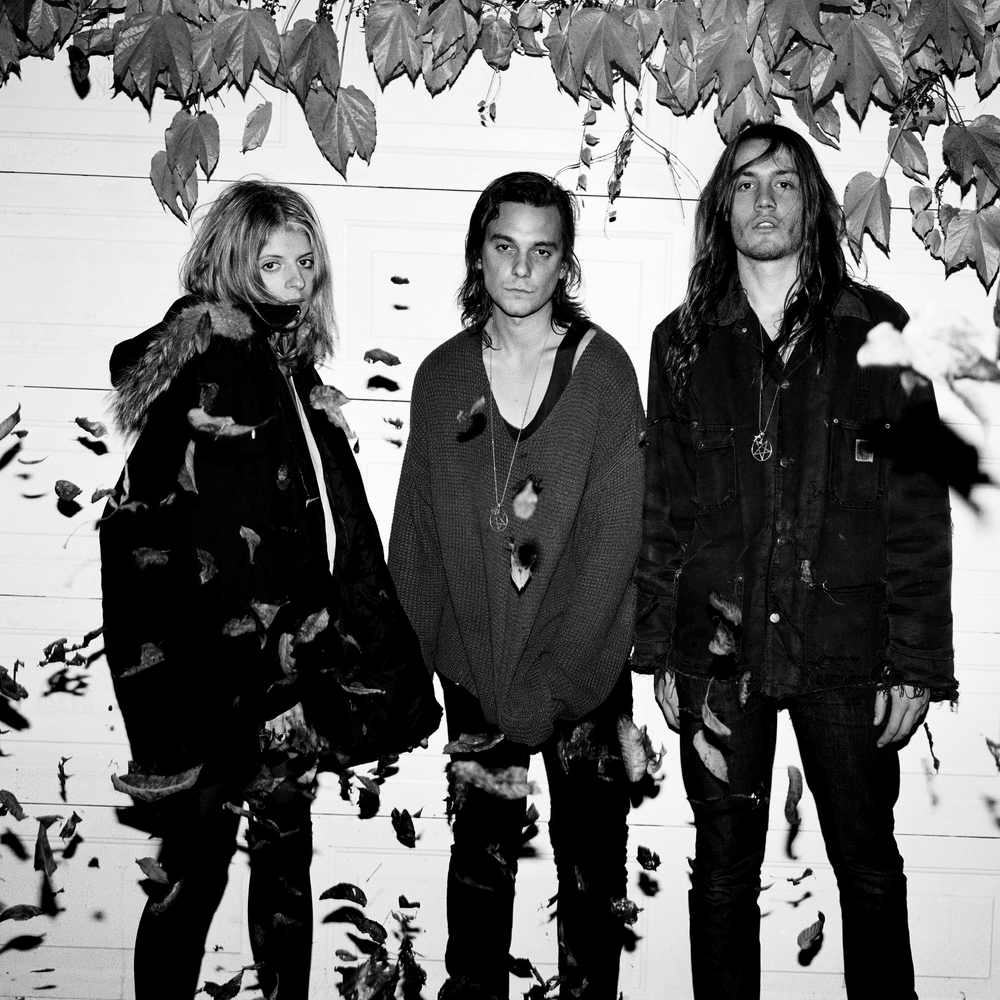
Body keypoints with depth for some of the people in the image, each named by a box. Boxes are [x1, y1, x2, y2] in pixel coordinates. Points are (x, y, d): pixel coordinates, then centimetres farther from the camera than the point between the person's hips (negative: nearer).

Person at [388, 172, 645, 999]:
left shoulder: (603, 367, -6)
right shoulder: (443, 375, 3)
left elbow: (615, 531, -11)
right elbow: (416, 529, 5)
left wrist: (550, 683, -15)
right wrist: (407, 657, -5)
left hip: (583, 671, -2)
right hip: (474, 668, 2)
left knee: (591, 862, 10)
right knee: (480, 855, 14)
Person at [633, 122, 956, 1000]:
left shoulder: (873, 328, 2)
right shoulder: (685, 340, 8)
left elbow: (919, 500, -1)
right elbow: (659, 504, 8)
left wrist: (916, 659, -6)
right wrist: (658, 648, 3)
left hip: (845, 644, -1)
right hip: (719, 649, 1)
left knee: (869, 868, 9)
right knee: (723, 870, 10)